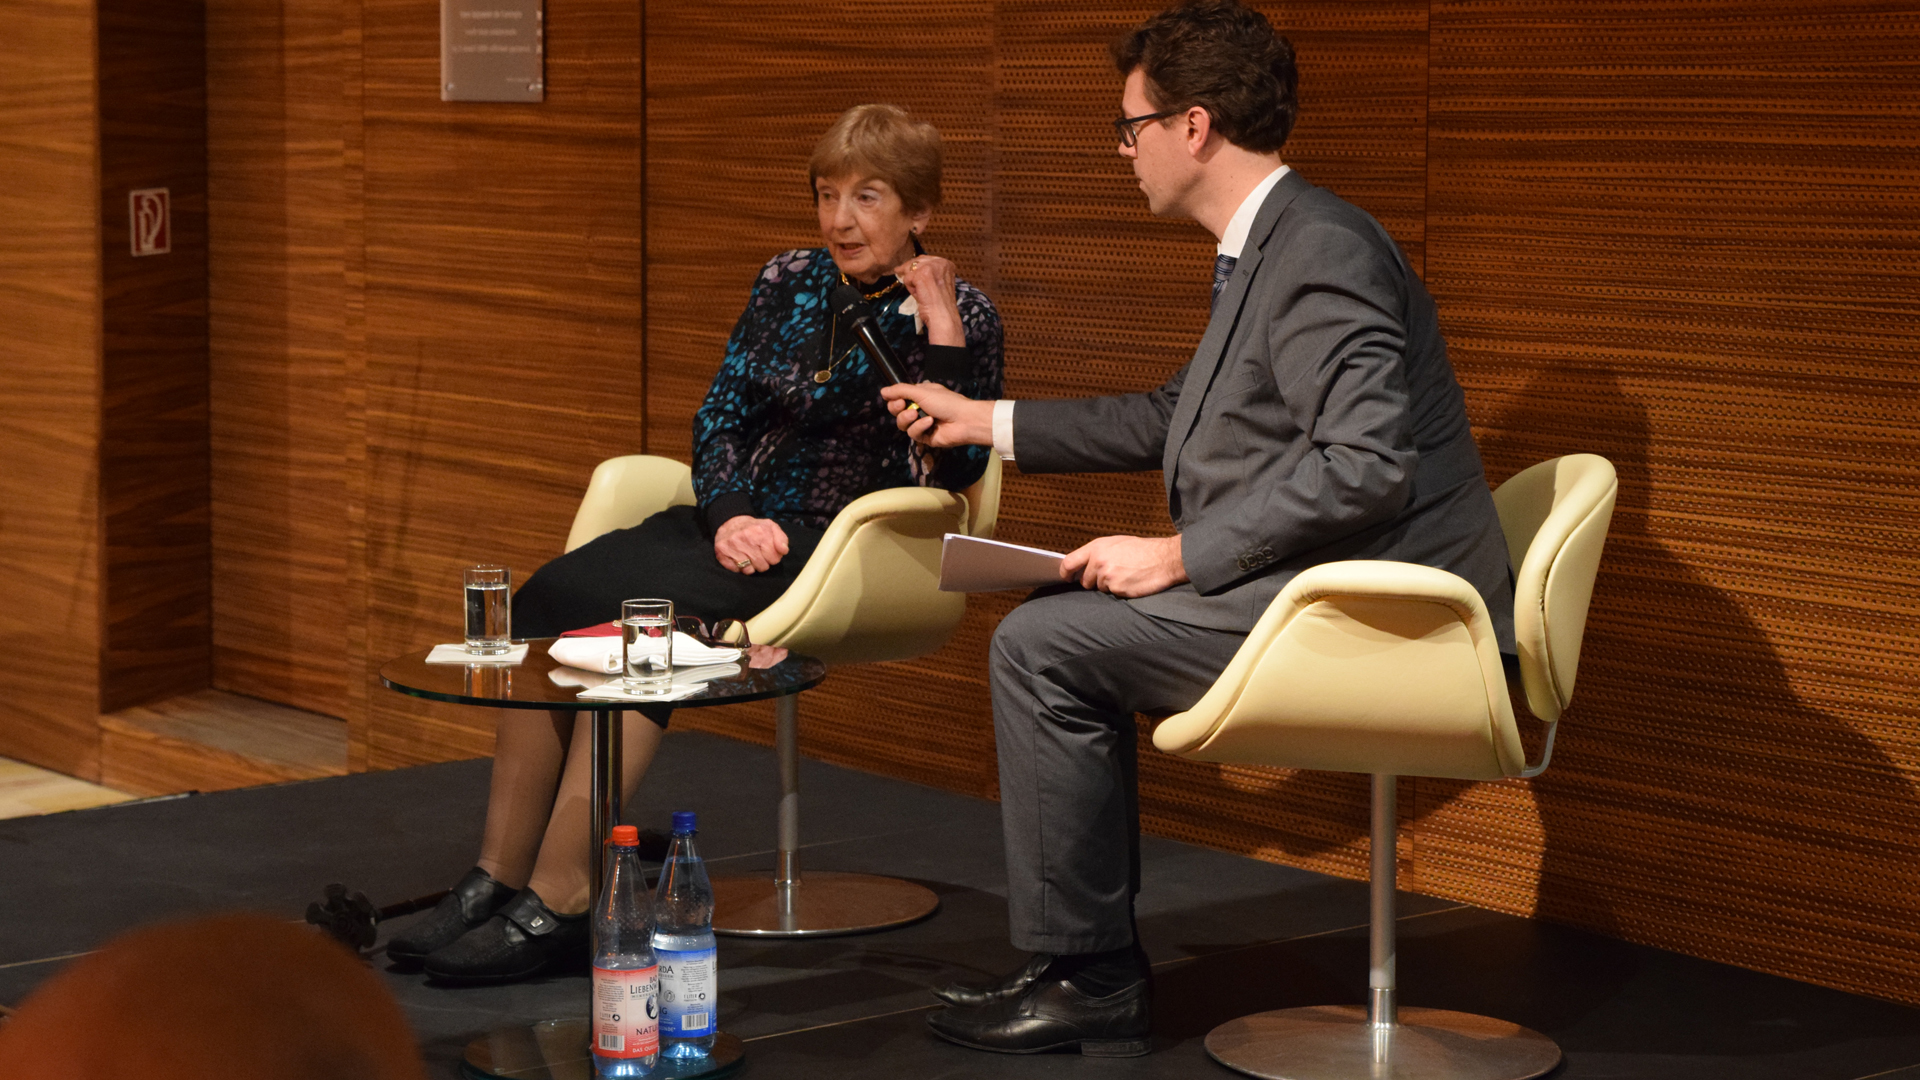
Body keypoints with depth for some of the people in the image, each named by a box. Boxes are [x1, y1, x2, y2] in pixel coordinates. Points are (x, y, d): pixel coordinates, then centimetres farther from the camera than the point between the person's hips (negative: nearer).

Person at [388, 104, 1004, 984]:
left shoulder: (958, 315, 0)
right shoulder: (786, 282, 15)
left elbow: (951, 471, -12)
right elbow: (718, 418, 12)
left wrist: (941, 327, -14)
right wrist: (730, 515, -6)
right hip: (745, 524, 6)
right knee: (546, 597, -20)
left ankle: (558, 905, -28)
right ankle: (498, 881, -20)